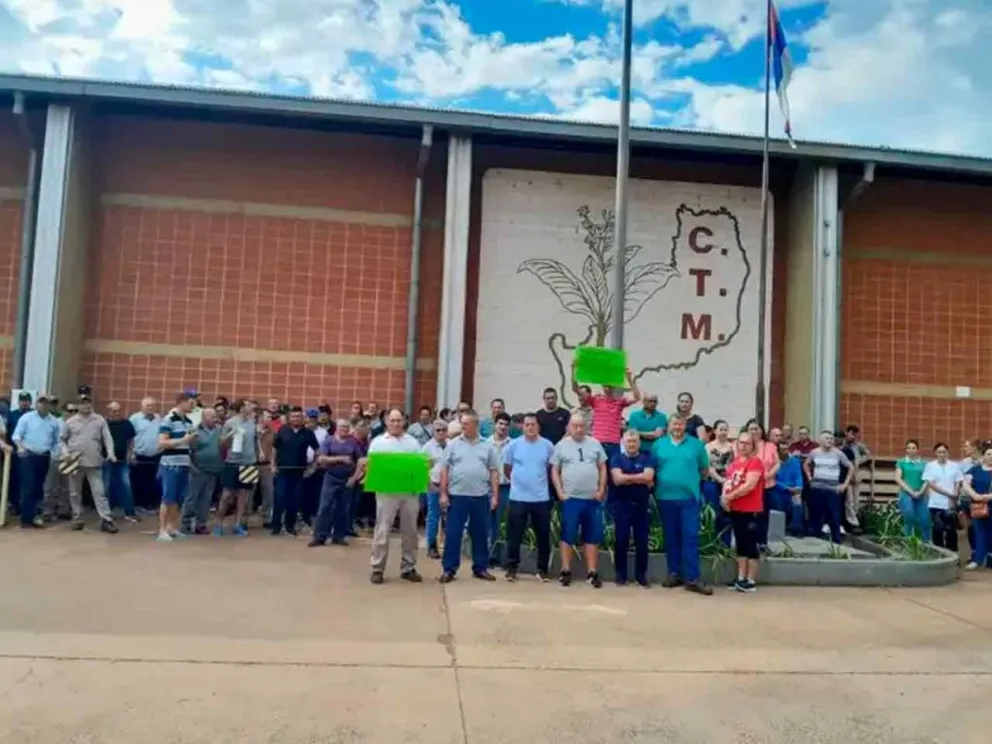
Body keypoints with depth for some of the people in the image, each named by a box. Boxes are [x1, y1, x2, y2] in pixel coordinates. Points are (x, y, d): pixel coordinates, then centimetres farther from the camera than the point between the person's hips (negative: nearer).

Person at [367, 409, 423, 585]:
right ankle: (377, 569, 7)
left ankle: (408, 568, 17)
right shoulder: (378, 441, 7)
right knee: (382, 531, -1)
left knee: (409, 531, 8)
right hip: (387, 492, -2)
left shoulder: (413, 442, 13)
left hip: (410, 491, 3)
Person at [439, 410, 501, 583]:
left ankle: (480, 568, 21)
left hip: (481, 496, 1)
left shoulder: (487, 446, 5)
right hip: (457, 495, -1)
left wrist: (495, 495, 1)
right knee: (452, 533, 2)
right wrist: (443, 494, -3)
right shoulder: (453, 444, 2)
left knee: (480, 534, 10)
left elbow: (494, 472, 7)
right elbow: (444, 470, 2)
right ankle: (449, 569, 10)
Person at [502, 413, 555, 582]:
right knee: (514, 535, 4)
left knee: (543, 535, 7)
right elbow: (506, 469, 9)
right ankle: (512, 568, 15)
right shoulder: (513, 445, -3)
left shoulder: (548, 446, -2)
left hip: (541, 498, 1)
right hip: (518, 497, -1)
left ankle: (543, 569, 19)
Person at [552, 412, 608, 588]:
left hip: (593, 499, 2)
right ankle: (566, 571, 12)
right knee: (568, 536, 2)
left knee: (592, 537, 6)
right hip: (570, 499, -2)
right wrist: (560, 492, -5)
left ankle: (592, 573, 14)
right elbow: (554, 471, 3)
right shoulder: (561, 445, 2)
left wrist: (601, 490, 1)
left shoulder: (595, 444, 7)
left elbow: (602, 468, 10)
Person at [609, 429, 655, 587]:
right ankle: (620, 574, 14)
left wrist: (627, 478, -10)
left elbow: (648, 477, -13)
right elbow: (617, 479, -12)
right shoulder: (617, 458, 4)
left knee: (642, 542, 6)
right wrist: (640, 479, -9)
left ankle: (641, 575, 17)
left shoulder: (647, 458, 6)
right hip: (623, 505, -1)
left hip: (642, 505, 1)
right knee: (621, 541, 4)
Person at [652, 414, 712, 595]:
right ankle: (674, 573, 18)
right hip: (665, 497, 2)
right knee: (671, 537, 9)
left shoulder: (696, 444, 4)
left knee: (690, 537, -4)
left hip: (689, 497, -1)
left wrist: (692, 479, 7)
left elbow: (705, 470, 11)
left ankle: (692, 578, -1)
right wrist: (660, 482, 2)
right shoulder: (659, 445, 7)